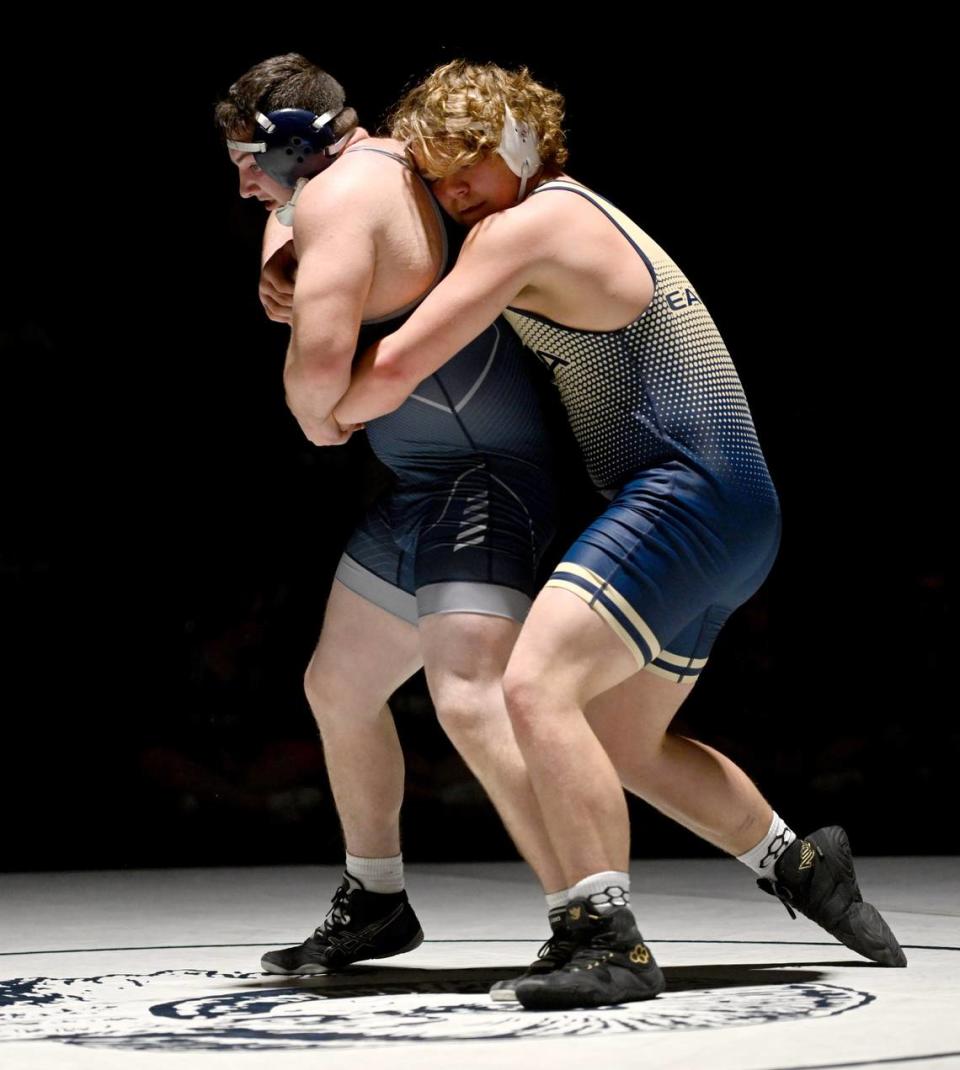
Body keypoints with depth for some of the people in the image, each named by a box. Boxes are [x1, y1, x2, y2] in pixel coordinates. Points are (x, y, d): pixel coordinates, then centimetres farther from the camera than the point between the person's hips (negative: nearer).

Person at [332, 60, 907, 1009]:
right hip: (728, 518, 11)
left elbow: (393, 370, -13)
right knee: (623, 745, 20)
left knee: (537, 687, -23)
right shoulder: (582, 220, 23)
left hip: (688, 493, -11)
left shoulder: (526, 226, -8)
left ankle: (611, 946, -26)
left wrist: (332, 415, 9)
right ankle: (800, 865, 31)